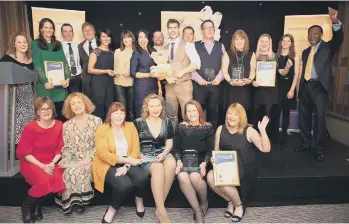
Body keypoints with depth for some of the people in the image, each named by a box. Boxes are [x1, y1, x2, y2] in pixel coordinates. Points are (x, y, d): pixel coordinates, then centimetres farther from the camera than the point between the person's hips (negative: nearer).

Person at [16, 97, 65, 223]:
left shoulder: (59, 125, -2)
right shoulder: (30, 127, -12)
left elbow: (60, 149, 4)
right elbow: (23, 152, -10)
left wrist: (52, 163, -13)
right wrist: (42, 166, -18)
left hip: (50, 163, 3)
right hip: (31, 163, -3)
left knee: (59, 180, -26)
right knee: (44, 181, -31)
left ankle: (37, 204, 4)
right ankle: (27, 205, 2)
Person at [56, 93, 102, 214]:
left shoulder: (96, 121, -1)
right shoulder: (67, 125, 8)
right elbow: (66, 147, 7)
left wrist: (89, 158, -14)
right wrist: (65, 159, -12)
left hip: (91, 159, -2)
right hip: (74, 159, 3)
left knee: (77, 172, -28)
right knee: (68, 171, -27)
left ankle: (77, 200, -6)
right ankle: (73, 200, -7)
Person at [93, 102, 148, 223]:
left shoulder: (130, 126, 4)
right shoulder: (102, 129, -6)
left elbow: (135, 149, -2)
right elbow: (103, 153, -16)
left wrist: (126, 166, -18)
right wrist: (127, 160, -20)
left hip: (127, 163, 4)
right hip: (108, 165, -3)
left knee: (142, 178, -25)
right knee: (125, 184, -30)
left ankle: (139, 201, 8)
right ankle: (112, 209, 0)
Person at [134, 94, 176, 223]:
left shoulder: (167, 121, 9)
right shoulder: (138, 122, 1)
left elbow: (169, 143, 13)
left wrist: (164, 153, -6)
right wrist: (139, 155, -12)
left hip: (162, 154, 3)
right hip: (145, 157, -2)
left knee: (172, 164, -33)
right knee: (158, 168, -36)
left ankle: (159, 207, -23)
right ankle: (161, 211, -29)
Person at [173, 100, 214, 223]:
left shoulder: (208, 127, 5)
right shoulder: (181, 127, 8)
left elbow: (210, 149, 2)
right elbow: (176, 148, 6)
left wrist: (204, 163, -15)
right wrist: (179, 161, -11)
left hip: (200, 161, -1)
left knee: (194, 177, -33)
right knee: (182, 177, -31)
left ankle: (204, 203, 1)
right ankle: (198, 211, -14)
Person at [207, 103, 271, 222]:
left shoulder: (248, 131, -7)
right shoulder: (221, 129, 4)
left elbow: (266, 149, -14)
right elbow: (216, 151, 11)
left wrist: (262, 130, -26)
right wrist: (214, 159, -11)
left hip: (242, 168, -4)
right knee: (210, 177, -25)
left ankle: (239, 205, 5)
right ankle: (230, 201, 5)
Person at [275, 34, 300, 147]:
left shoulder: (295, 57, 1)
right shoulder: (276, 55, 5)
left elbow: (296, 75, -3)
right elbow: (280, 72, 1)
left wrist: (292, 90, -11)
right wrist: (287, 66, -19)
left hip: (289, 86, 0)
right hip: (277, 86, 0)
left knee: (286, 113, 6)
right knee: (276, 112, -1)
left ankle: (283, 138, 15)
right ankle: (274, 137, 11)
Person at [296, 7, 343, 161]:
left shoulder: (328, 47, 5)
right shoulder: (305, 52, 19)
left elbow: (338, 39, -16)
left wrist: (335, 22, -33)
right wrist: (300, 88, 12)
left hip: (319, 86, -5)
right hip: (305, 86, 5)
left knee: (320, 117, -5)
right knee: (304, 116, 9)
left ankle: (318, 149, 3)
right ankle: (306, 143, 23)